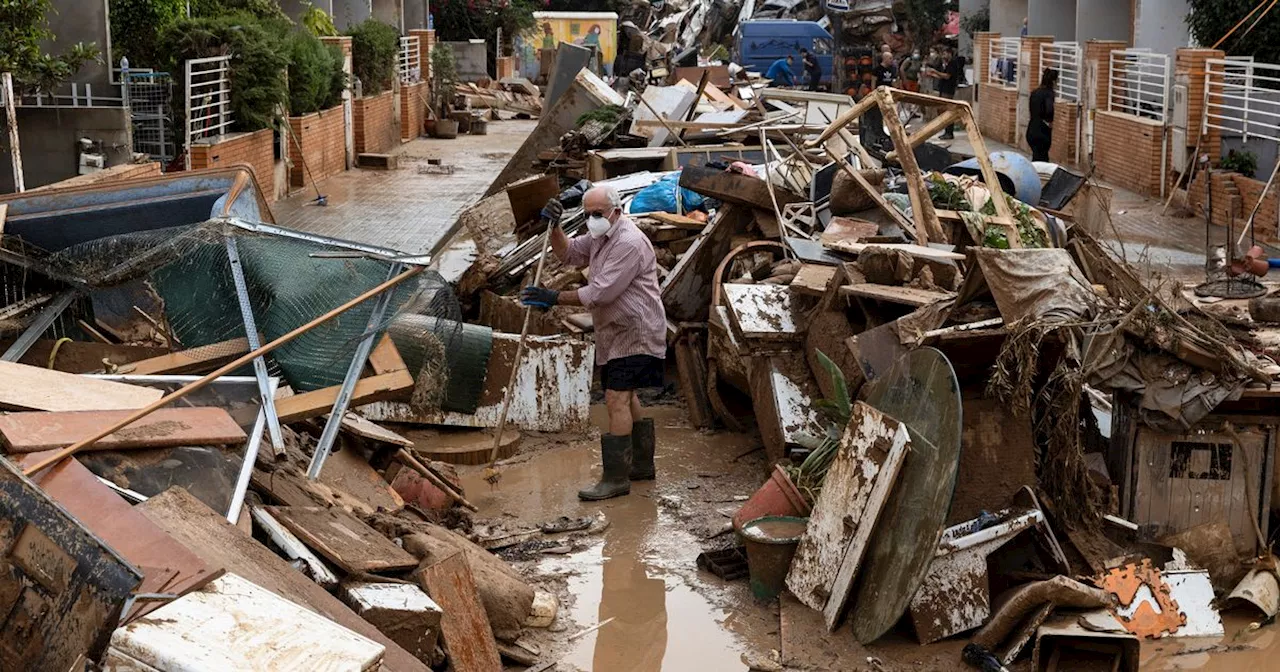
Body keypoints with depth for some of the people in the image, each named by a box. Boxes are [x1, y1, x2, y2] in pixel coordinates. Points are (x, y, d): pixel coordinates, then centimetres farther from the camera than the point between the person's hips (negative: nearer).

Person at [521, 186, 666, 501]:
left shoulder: (629, 243, -22)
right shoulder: (599, 235, 11)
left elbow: (601, 292, -26)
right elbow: (569, 254, 17)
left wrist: (555, 298, -22)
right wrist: (554, 227, -2)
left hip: (635, 334, -11)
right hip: (615, 332, 11)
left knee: (616, 399, -15)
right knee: (625, 397, 19)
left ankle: (616, 478, -14)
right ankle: (641, 464, 33)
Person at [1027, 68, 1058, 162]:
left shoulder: (1035, 92, 10)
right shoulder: (1049, 94, -12)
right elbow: (1049, 110, -30)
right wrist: (1050, 121, -12)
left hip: (1031, 131, 7)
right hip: (1042, 132, -7)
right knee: (1040, 160, -1)